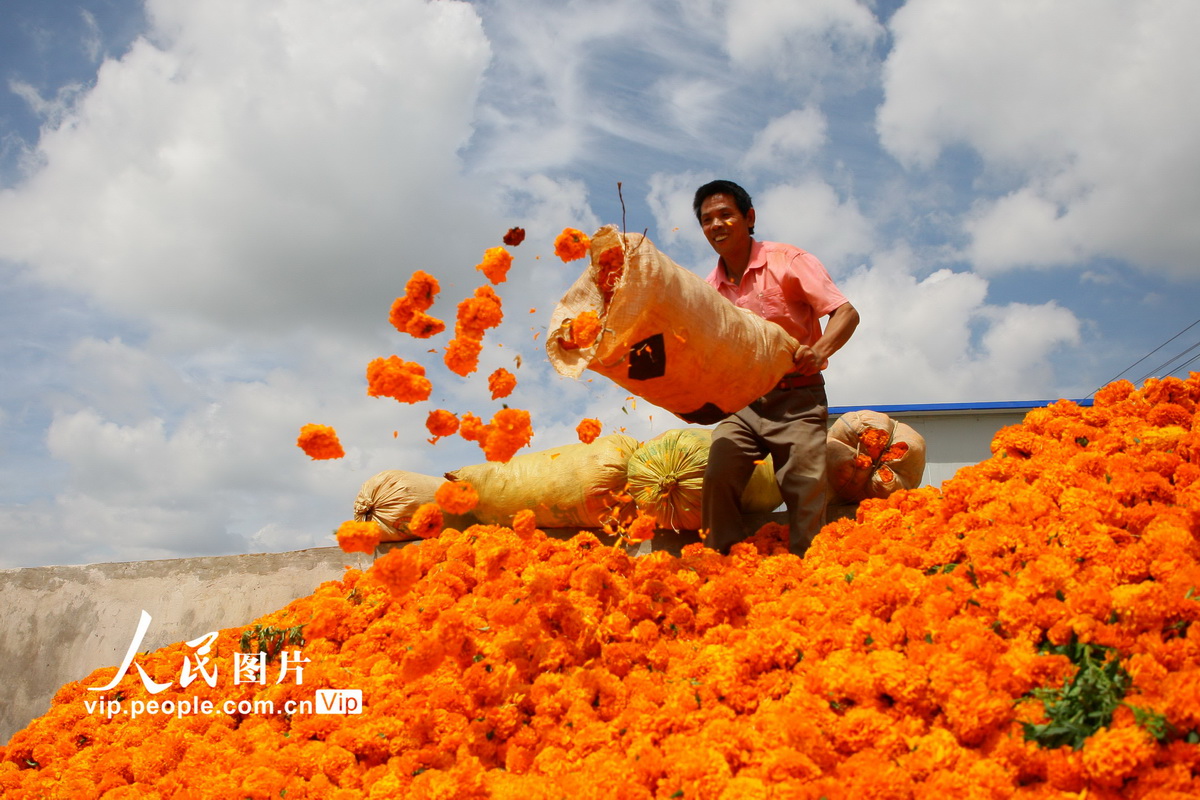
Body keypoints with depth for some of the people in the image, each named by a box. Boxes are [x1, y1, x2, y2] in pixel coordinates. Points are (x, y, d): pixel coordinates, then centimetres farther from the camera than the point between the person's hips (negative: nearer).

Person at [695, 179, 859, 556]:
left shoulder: (788, 262, -5)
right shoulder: (709, 289, 9)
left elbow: (846, 313, -11)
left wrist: (819, 351, -30)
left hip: (796, 398, -3)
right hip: (740, 401, 4)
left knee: (806, 487, -15)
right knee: (719, 475, -17)